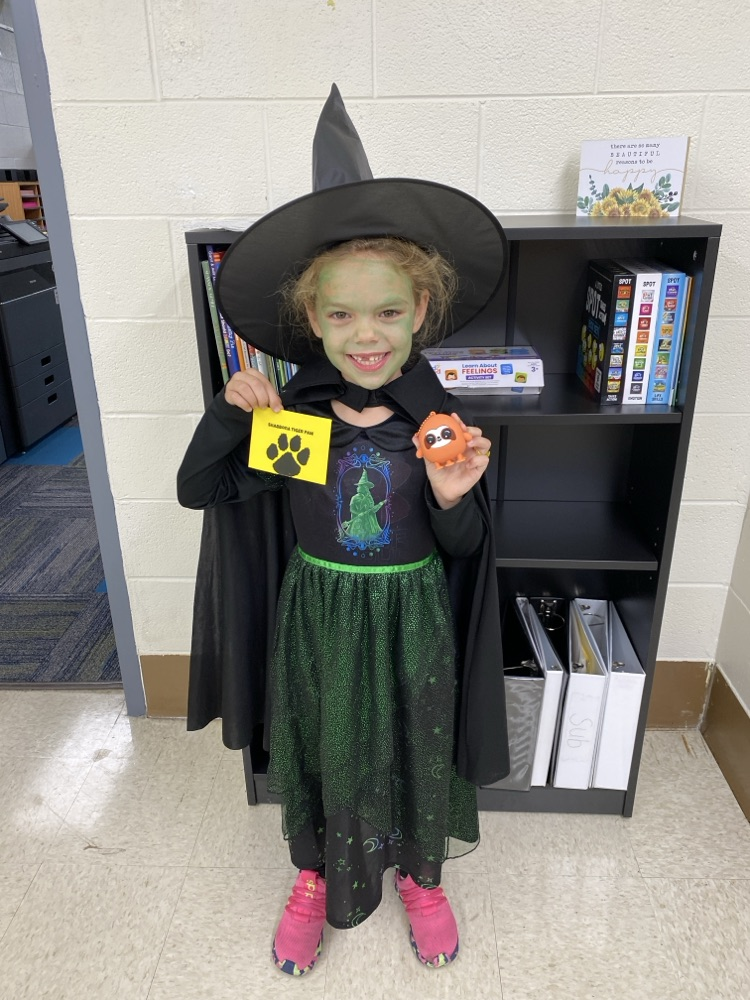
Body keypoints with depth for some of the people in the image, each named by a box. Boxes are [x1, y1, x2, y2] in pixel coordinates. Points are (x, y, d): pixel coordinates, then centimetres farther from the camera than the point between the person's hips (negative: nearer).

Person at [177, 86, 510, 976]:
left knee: (413, 744, 19)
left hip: (411, 620, 0)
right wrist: (228, 413, -20)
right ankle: (316, 877, 50)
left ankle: (418, 874, 51)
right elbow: (197, 490, -6)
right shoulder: (288, 413, -12)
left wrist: (452, 501, -27)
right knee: (319, 747, 19)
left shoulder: (441, 420, -13)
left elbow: (463, 549, -6)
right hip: (317, 615, 1)